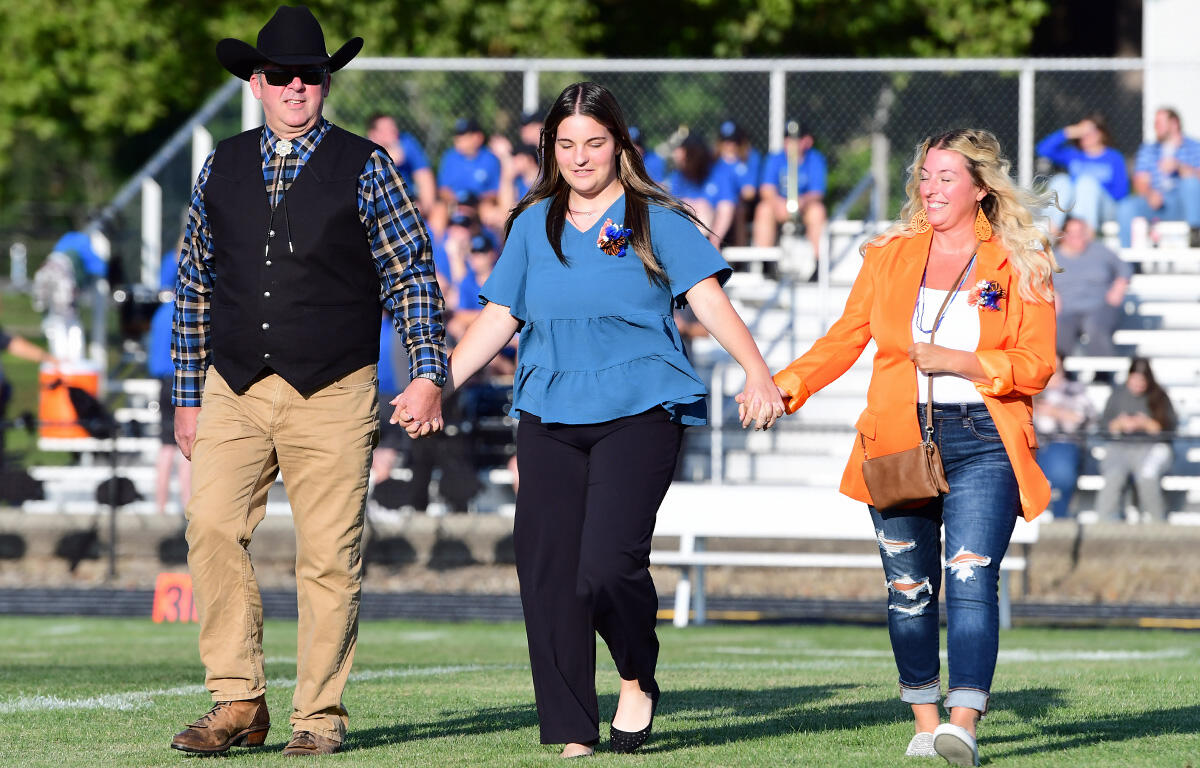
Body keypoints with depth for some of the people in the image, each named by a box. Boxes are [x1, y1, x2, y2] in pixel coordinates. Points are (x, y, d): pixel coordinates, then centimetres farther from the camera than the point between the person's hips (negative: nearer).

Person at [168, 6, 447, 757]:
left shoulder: (364, 168, 3)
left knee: (329, 555, -3)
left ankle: (320, 715, 7)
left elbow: (414, 278, 4)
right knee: (213, 527, -14)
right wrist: (187, 397, 14)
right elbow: (194, 286, 17)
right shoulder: (222, 170, 12)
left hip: (332, 394, -2)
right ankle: (239, 703, -9)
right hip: (235, 390, 2)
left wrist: (429, 374, -6)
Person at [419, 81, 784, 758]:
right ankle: (573, 735, 4)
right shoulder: (533, 225, 15)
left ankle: (639, 680, 10)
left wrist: (756, 372, -20)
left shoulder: (656, 220, 4)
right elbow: (498, 318, 18)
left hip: (640, 411, -4)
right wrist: (438, 386, 10)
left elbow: (710, 300, -5)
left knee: (608, 565, -19)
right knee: (547, 572, -3)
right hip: (549, 416, 4)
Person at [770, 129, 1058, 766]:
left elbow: (1037, 365, 0)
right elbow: (845, 339, 11)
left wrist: (959, 361, -12)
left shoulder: (1020, 265, 5)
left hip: (982, 444, -3)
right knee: (909, 588, 4)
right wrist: (785, 385, -5)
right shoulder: (890, 256, 13)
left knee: (970, 577, -18)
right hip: (900, 440, 3)